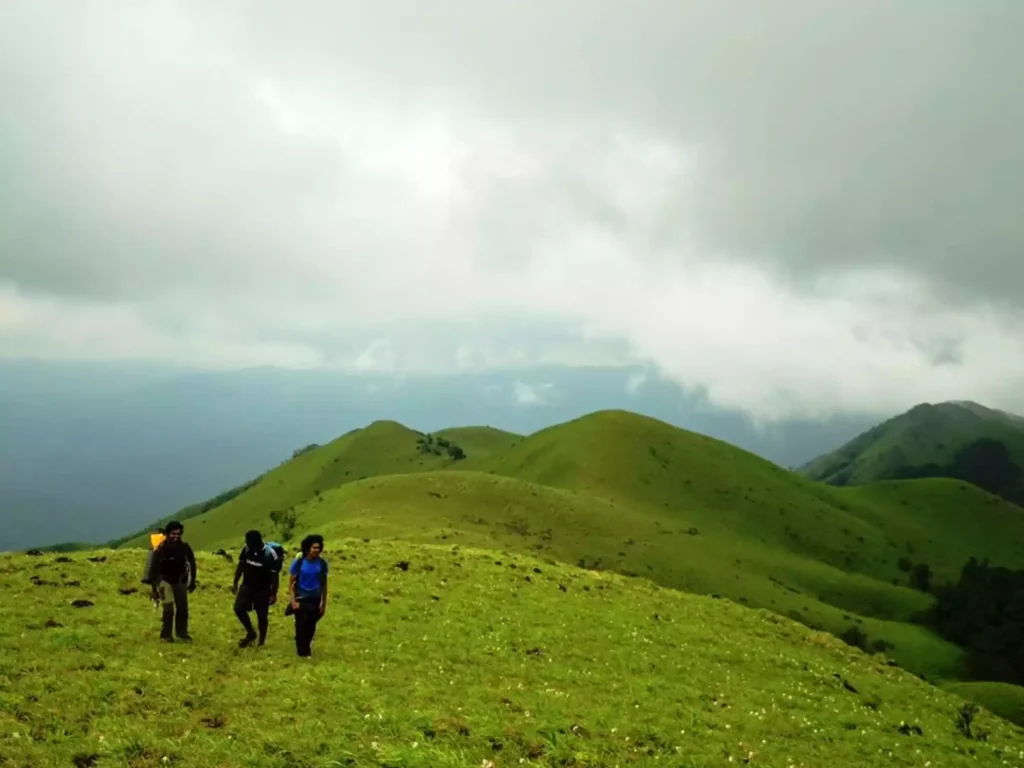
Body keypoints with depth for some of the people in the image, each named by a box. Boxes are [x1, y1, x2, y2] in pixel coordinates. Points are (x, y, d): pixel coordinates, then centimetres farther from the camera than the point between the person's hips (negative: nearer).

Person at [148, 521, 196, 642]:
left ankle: (182, 633, 24)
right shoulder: (161, 550, -21)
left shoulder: (185, 548, -12)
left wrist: (192, 582, 4)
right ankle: (165, 635, 1)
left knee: (183, 608, 7)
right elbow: (154, 569, -15)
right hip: (165, 580, -4)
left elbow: (192, 564, 3)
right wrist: (154, 589, -16)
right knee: (169, 608, -14)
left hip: (180, 581, 4)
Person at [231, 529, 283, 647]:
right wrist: (235, 583, 10)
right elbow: (241, 566, 7)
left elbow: (275, 576, -17)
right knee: (239, 608, -4)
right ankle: (251, 633, 17)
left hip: (263, 590, -5)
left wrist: (273, 594, -16)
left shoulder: (270, 554, -23)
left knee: (262, 616, 5)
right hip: (247, 586, 5)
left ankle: (261, 642, 20)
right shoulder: (247, 549, -8)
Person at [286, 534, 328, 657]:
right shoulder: (298, 562, -13)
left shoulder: (322, 563, -6)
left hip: (315, 599, 2)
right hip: (301, 597, -2)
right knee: (301, 625, -3)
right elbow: (290, 582, -7)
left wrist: (324, 603, 8)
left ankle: (306, 647, 29)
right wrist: (293, 601, -14)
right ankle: (301, 650, 16)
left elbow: (324, 583, 5)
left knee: (311, 625, 7)